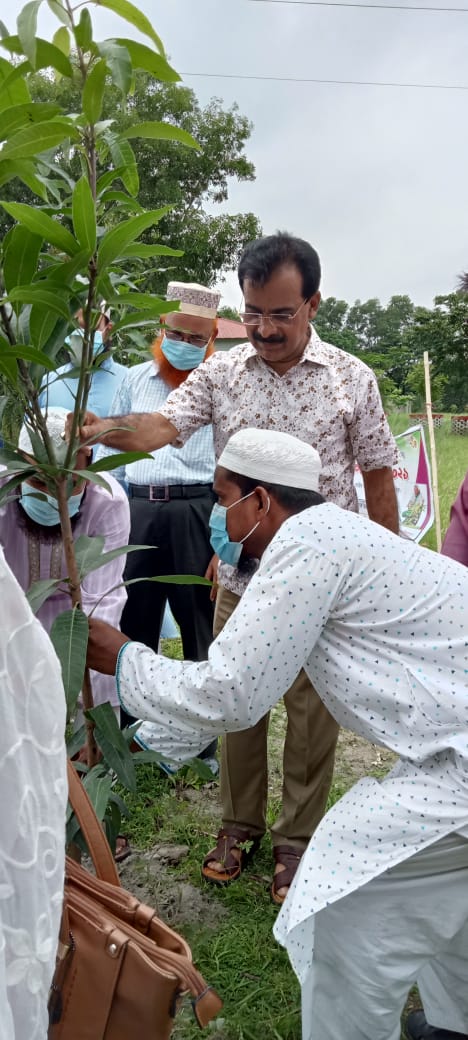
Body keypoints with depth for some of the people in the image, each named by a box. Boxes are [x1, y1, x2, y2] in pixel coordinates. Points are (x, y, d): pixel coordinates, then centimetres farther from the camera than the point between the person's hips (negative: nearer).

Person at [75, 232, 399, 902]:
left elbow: (378, 478, 0)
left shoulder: (351, 379, -4)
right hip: (241, 575, 2)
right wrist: (102, 430, -33)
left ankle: (298, 839, 29)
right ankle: (240, 825, 35)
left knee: (312, 713, 9)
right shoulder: (221, 373, 1)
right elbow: (164, 426, -12)